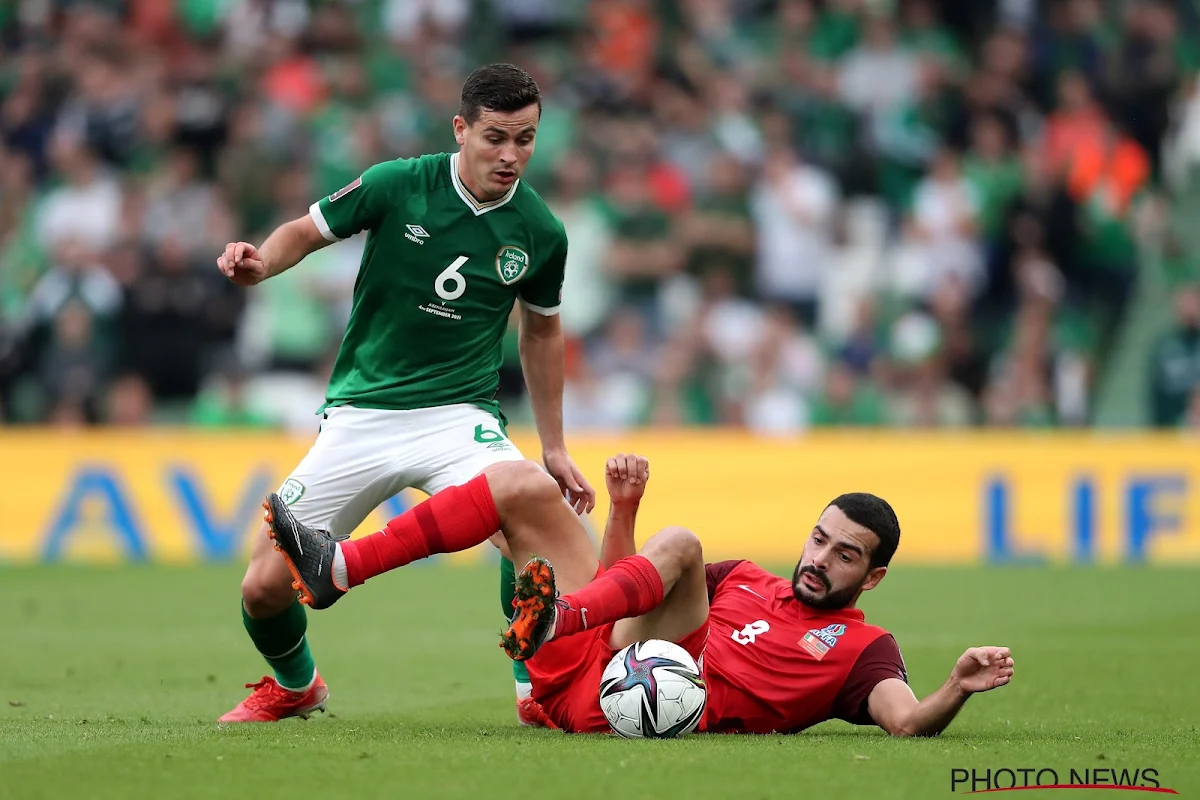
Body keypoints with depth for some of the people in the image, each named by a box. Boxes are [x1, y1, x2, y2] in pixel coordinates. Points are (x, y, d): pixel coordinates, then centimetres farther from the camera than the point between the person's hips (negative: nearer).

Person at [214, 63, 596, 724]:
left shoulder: (540, 233, -3)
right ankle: (294, 686, 31)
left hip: (459, 417, 0)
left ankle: (538, 691, -10)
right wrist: (260, 262, -18)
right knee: (265, 586, -4)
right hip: (359, 416, 0)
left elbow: (541, 331, 14)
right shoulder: (396, 186, -10)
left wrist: (553, 447, 15)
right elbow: (307, 231, 5)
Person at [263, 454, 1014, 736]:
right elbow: (619, 579, 30)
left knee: (678, 543, -23)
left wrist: (957, 689, -32)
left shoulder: (862, 648, 7)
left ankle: (550, 624, -45)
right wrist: (624, 508, 13)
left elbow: (907, 720, -13)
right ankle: (339, 568, -1)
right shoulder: (746, 580, 27)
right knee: (522, 484, 8)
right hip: (585, 661, 7)